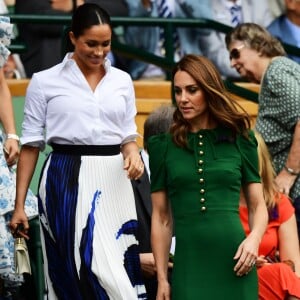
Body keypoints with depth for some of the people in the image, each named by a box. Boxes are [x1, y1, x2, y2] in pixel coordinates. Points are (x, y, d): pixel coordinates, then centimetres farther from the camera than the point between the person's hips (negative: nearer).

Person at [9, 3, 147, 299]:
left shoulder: (122, 81, 10)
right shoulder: (44, 81, 1)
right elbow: (31, 145, 3)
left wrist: (133, 153, -7)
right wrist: (19, 205, 0)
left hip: (113, 183, 4)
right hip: (67, 182, -4)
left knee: (119, 269, 1)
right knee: (93, 267, -15)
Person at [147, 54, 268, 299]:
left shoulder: (240, 140, 7)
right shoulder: (163, 146, 7)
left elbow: (258, 205, 9)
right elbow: (161, 217, 9)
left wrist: (254, 238, -11)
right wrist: (162, 278, 5)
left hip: (233, 262, 0)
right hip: (188, 266, 0)